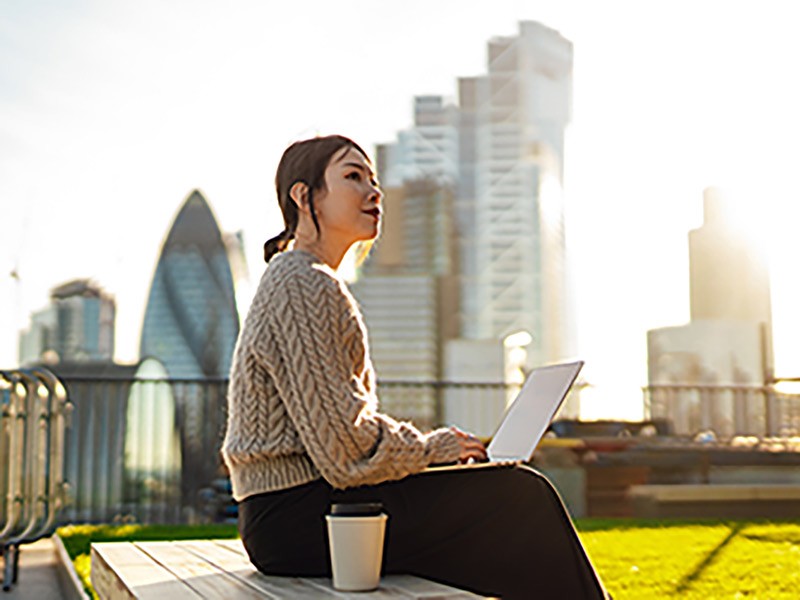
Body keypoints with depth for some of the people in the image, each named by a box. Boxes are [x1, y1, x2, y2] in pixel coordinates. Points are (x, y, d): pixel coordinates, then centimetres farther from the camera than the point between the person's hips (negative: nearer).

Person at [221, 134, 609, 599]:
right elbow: (341, 439, -19)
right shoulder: (305, 286, -14)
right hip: (297, 520, -10)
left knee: (521, 494, 10)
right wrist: (429, 448, -5)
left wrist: (426, 446, 8)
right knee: (520, 496, -8)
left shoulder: (303, 283, 18)